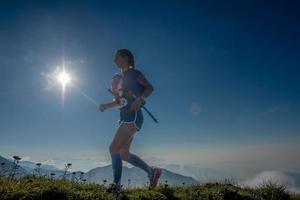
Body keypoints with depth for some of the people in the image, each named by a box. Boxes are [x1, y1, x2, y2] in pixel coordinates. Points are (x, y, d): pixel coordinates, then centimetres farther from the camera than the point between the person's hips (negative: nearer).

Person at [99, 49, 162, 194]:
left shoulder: (134, 73, 2)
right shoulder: (119, 78, 22)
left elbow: (150, 87, -9)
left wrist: (139, 99, -26)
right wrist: (105, 106, 6)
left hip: (133, 115, -8)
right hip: (125, 116, 8)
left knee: (114, 148, -14)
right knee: (124, 154, 7)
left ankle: (116, 185, -4)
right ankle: (152, 171, 18)